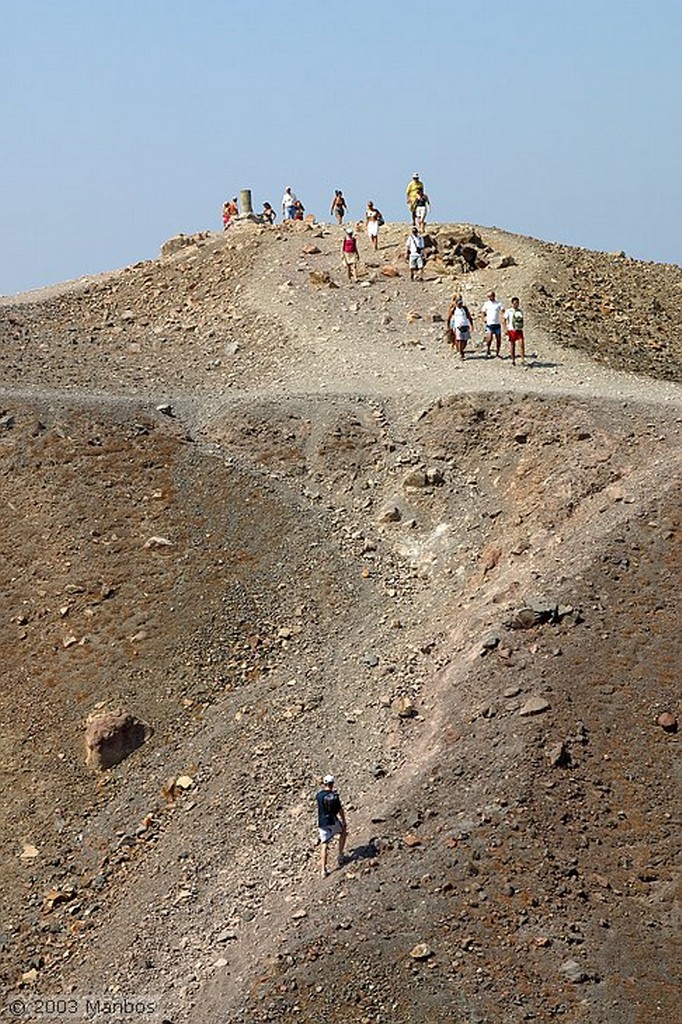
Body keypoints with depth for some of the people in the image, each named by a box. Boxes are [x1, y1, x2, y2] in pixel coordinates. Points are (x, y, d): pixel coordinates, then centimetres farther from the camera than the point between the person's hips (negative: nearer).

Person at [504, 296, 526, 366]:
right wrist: (506, 330, -8)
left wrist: (522, 326, 14)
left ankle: (523, 361, -10)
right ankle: (513, 361, 15)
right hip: (511, 330, -2)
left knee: (522, 344, -11)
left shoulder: (520, 311, 10)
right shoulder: (509, 311, -1)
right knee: (512, 345, 3)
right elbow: (504, 320, -1)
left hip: (519, 330, 2)